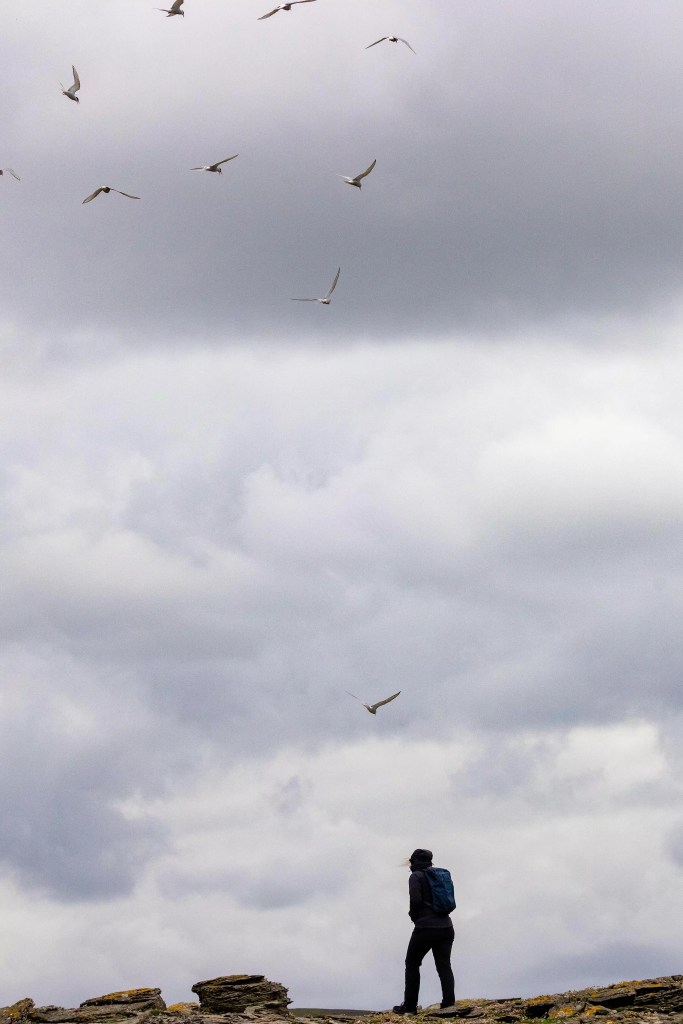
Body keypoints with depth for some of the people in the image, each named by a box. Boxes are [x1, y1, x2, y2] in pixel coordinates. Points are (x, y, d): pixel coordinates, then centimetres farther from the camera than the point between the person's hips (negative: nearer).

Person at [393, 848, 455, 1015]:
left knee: (412, 964, 9)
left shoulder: (416, 876, -4)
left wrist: (414, 915, 3)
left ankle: (410, 1005, 8)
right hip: (445, 927, 5)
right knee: (444, 966, 3)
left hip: (426, 927, -5)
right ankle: (449, 1002, -12)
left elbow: (415, 900, -15)